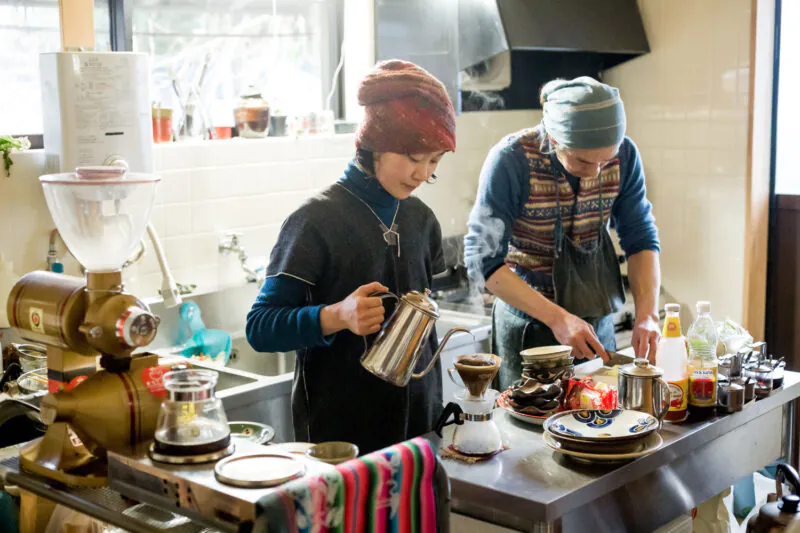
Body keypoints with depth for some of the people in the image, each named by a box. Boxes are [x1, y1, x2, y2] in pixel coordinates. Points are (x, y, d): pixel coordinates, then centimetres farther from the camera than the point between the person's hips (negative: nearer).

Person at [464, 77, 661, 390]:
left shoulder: (623, 155, -8)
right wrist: (556, 317, -28)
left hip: (598, 321, 4)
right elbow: (483, 259, -21)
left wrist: (647, 314, -14)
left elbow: (641, 240, 1)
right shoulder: (511, 161, -21)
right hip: (527, 325, -4)